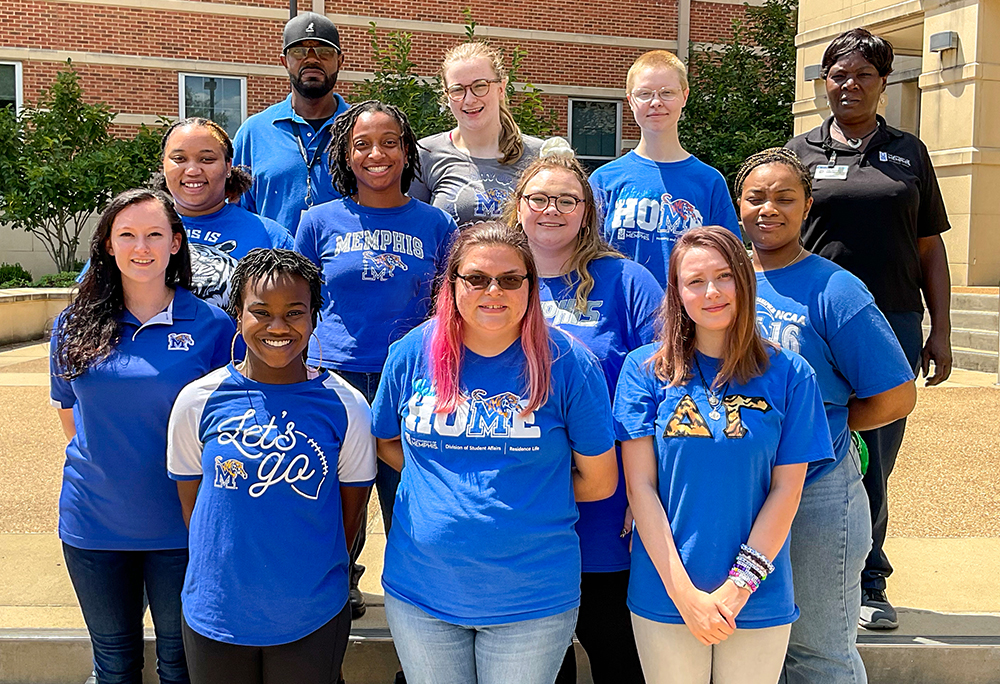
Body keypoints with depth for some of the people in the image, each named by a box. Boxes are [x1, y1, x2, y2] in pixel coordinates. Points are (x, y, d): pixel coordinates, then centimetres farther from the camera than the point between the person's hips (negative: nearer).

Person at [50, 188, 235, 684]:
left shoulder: (212, 325, -7)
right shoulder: (74, 325, 0)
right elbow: (68, 409, 14)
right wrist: (106, 457, 8)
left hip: (180, 526, -2)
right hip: (93, 524, 2)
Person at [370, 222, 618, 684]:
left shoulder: (568, 363, -10)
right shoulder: (411, 353, -3)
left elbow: (599, 481, -3)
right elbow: (388, 443, 11)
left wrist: (528, 490, -2)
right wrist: (445, 485, -2)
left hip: (533, 600, -2)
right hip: (420, 590, 2)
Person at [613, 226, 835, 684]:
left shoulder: (789, 375, -1)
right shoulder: (644, 369, -2)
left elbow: (786, 491, -2)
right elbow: (640, 486, -6)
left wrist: (738, 587, -10)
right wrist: (684, 593, -11)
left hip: (758, 603, 1)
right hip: (663, 598, 0)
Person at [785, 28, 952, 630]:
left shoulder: (909, 153, 12)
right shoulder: (800, 152, 8)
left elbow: (930, 248, 12)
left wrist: (940, 332, 5)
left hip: (893, 325, 1)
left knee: (876, 461, 6)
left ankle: (867, 581, 21)